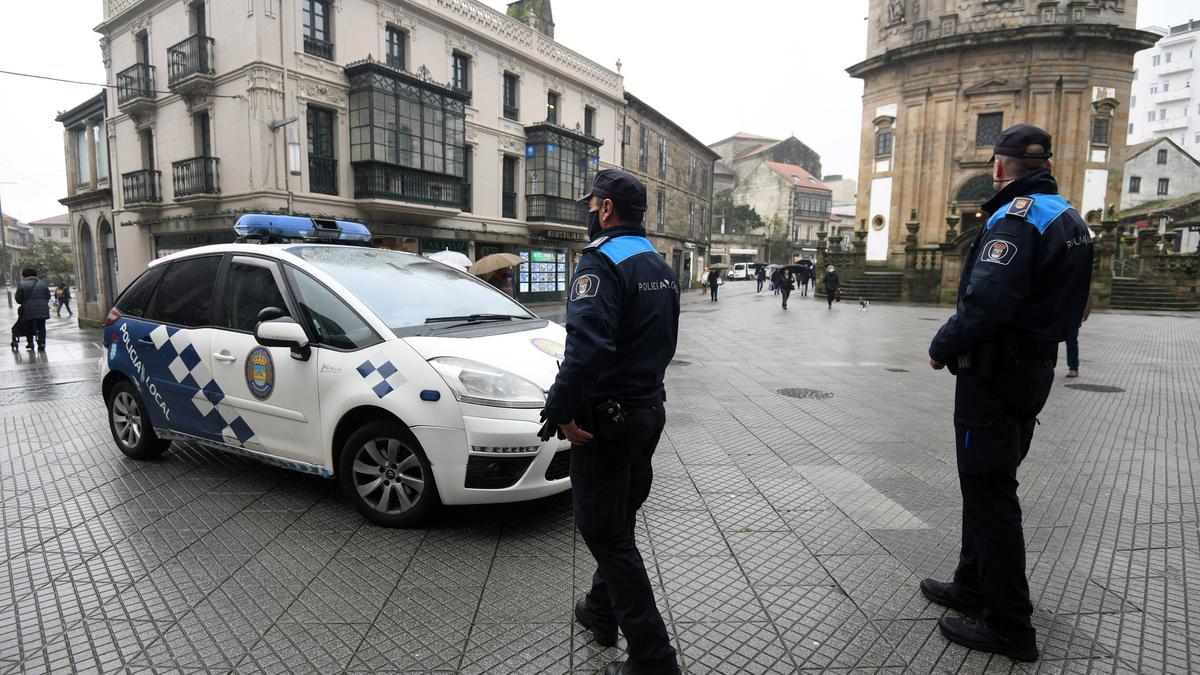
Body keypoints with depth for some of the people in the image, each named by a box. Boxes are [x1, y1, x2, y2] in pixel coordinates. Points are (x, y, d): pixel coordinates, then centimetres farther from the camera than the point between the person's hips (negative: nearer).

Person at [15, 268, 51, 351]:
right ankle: (42, 343, 0)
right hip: (42, 310, 2)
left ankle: (30, 343, 12)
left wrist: (23, 303, 16)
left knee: (29, 327, 10)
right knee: (41, 327, 5)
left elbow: (18, 299, -3)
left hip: (28, 310, -2)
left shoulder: (21, 284, -2)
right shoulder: (42, 283, 7)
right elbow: (48, 296, 8)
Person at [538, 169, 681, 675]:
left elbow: (587, 347, -31)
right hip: (648, 410, 9)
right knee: (618, 523, 22)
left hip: (607, 419, -9)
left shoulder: (602, 262, -18)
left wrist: (559, 411, -22)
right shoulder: (659, 264, 12)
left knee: (606, 533, 2)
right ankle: (601, 611, 41)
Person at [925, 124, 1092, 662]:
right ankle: (974, 587, 33)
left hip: (996, 375, -10)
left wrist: (942, 348, -12)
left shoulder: (1015, 219, -17)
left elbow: (985, 303, -28)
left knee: (990, 495, -1)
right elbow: (1060, 305, 16)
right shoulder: (1070, 219, 14)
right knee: (988, 485, 19)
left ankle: (1008, 625, 10)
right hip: (1035, 369, 10)